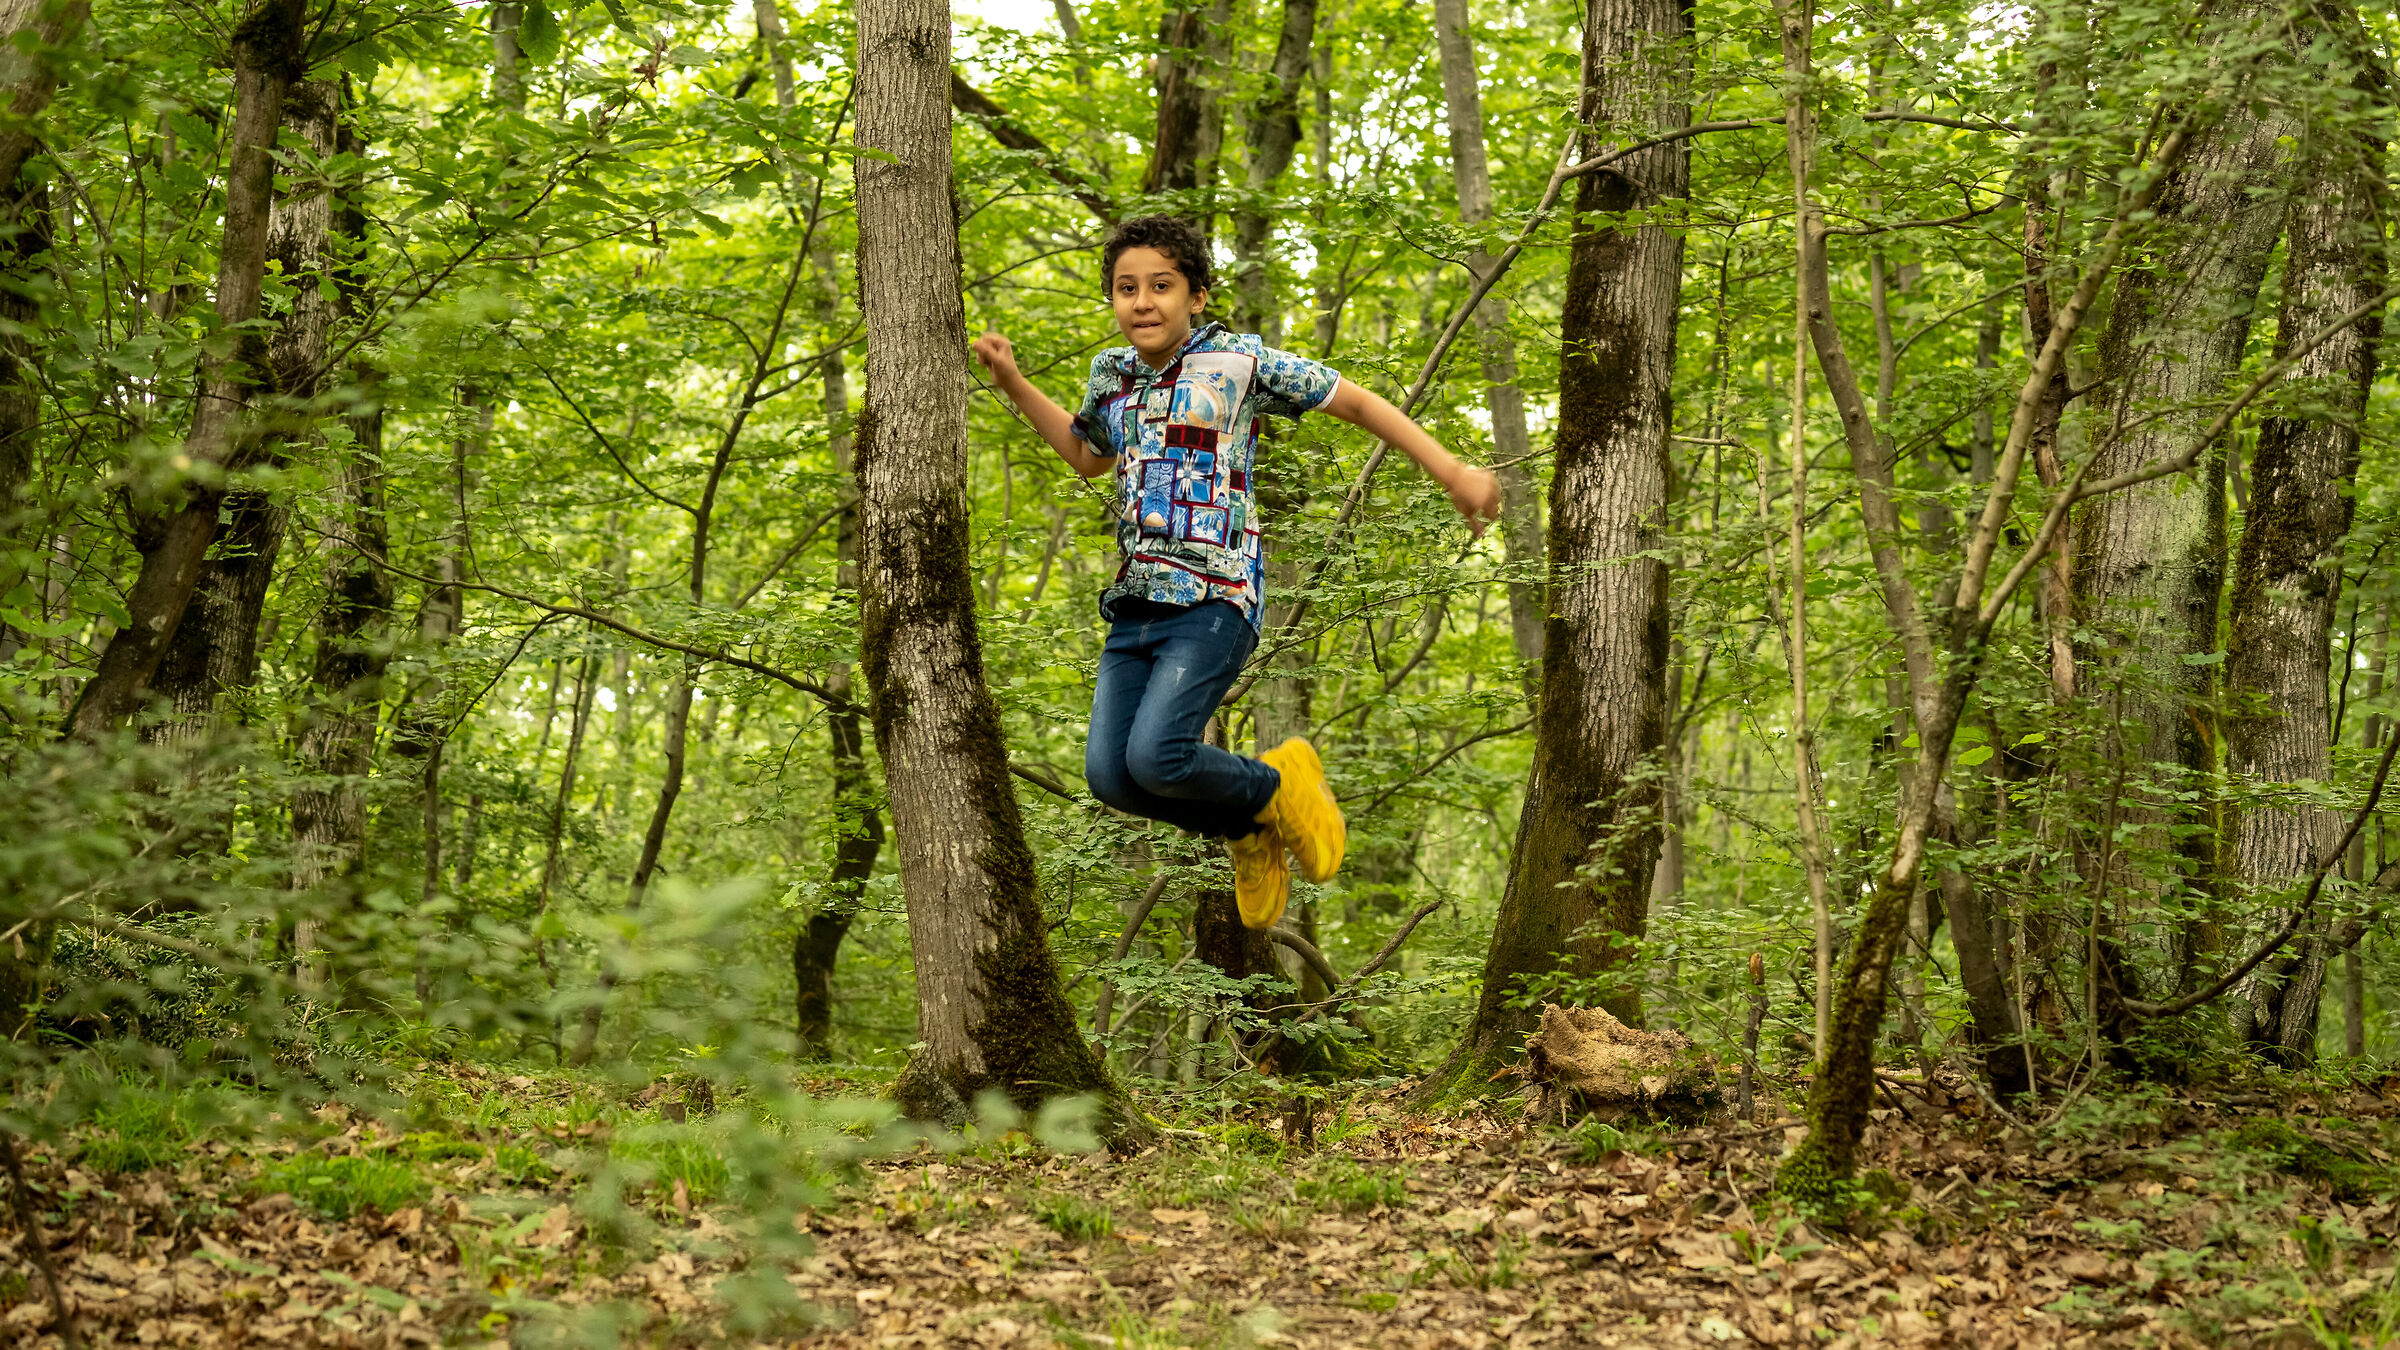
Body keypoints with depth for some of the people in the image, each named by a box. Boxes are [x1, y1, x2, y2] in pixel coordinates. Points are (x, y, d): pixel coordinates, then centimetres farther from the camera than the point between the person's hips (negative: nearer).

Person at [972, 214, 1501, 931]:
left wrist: (1453, 472, -3)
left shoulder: (1239, 360, -3)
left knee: (1156, 757, -23)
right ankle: (1247, 828, 21)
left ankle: (1275, 784, 9)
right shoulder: (1111, 373, 14)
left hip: (1214, 599, -6)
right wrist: (1013, 383, 28)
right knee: (1110, 775, -6)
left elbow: (1357, 403, 2)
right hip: (1135, 602, 6)